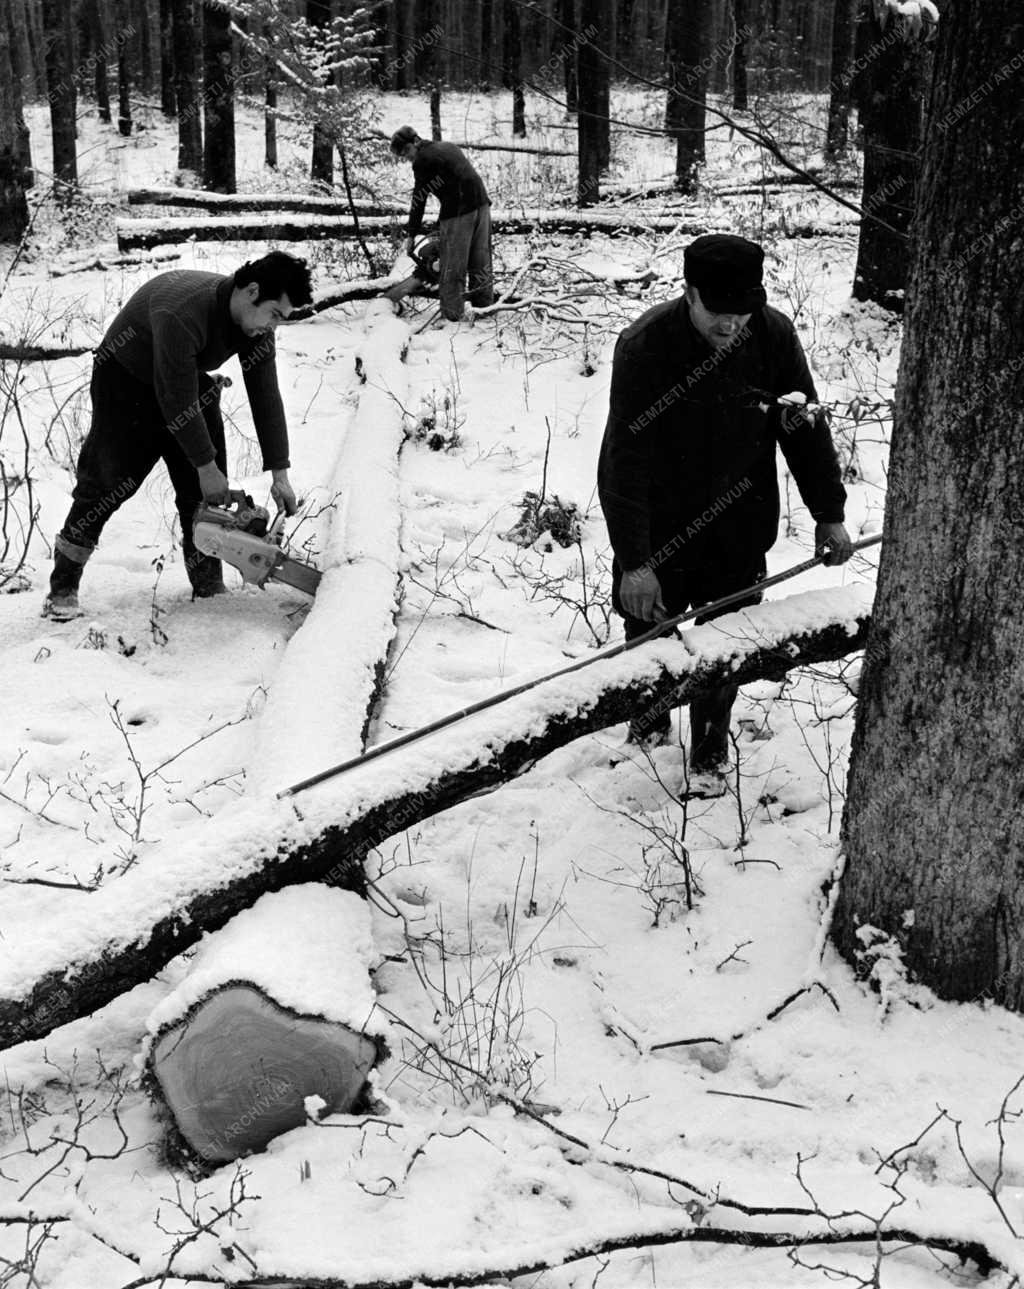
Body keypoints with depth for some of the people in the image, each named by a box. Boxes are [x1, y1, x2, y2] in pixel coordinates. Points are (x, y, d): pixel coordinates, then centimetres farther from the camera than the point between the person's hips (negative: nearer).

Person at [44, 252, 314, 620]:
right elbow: (179, 401, -33)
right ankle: (63, 589, -1)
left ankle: (210, 590, 5)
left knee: (206, 495, -3)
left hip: (188, 379, 6)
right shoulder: (182, 312, -39)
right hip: (126, 380, -6)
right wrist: (205, 466, -25)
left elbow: (266, 398, -9)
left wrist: (280, 475, -10)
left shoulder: (257, 324, -16)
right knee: (104, 482, -8)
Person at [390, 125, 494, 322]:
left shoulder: (422, 160, -4)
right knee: (481, 263, 14)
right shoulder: (449, 147, 20)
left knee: (452, 269, -1)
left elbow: (419, 201, -1)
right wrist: (443, 222, 21)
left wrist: (411, 234, 7)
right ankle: (485, 307, 20)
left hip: (458, 211, -8)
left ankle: (451, 315, 1)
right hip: (481, 203, 8)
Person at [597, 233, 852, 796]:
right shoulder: (644, 346, -24)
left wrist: (828, 512, 6)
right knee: (649, 634, 14)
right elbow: (625, 461, -24)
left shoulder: (773, 335, -13)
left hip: (738, 530, 2)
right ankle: (649, 722, 44)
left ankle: (709, 750, 30)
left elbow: (806, 426, 2)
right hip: (659, 529, -2)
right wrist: (633, 561, -26)